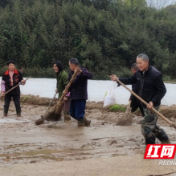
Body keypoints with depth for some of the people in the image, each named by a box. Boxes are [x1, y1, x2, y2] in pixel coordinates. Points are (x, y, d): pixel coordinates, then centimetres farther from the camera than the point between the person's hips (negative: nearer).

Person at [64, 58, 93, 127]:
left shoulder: (83, 71, -9)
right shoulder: (71, 73, 11)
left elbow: (90, 76, -27)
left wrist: (81, 72, -41)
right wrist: (66, 90, -4)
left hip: (81, 97, -8)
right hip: (73, 96, 8)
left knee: (79, 115, -9)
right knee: (72, 113, 14)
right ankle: (86, 122, 30)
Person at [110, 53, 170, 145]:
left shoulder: (155, 74, -23)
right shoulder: (139, 73, 1)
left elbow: (162, 90, -19)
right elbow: (130, 80, 15)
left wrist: (153, 102, -27)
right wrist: (118, 79, -1)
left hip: (152, 105, -9)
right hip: (145, 104, 9)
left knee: (146, 127, -7)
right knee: (152, 125, 21)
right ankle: (165, 139, 39)